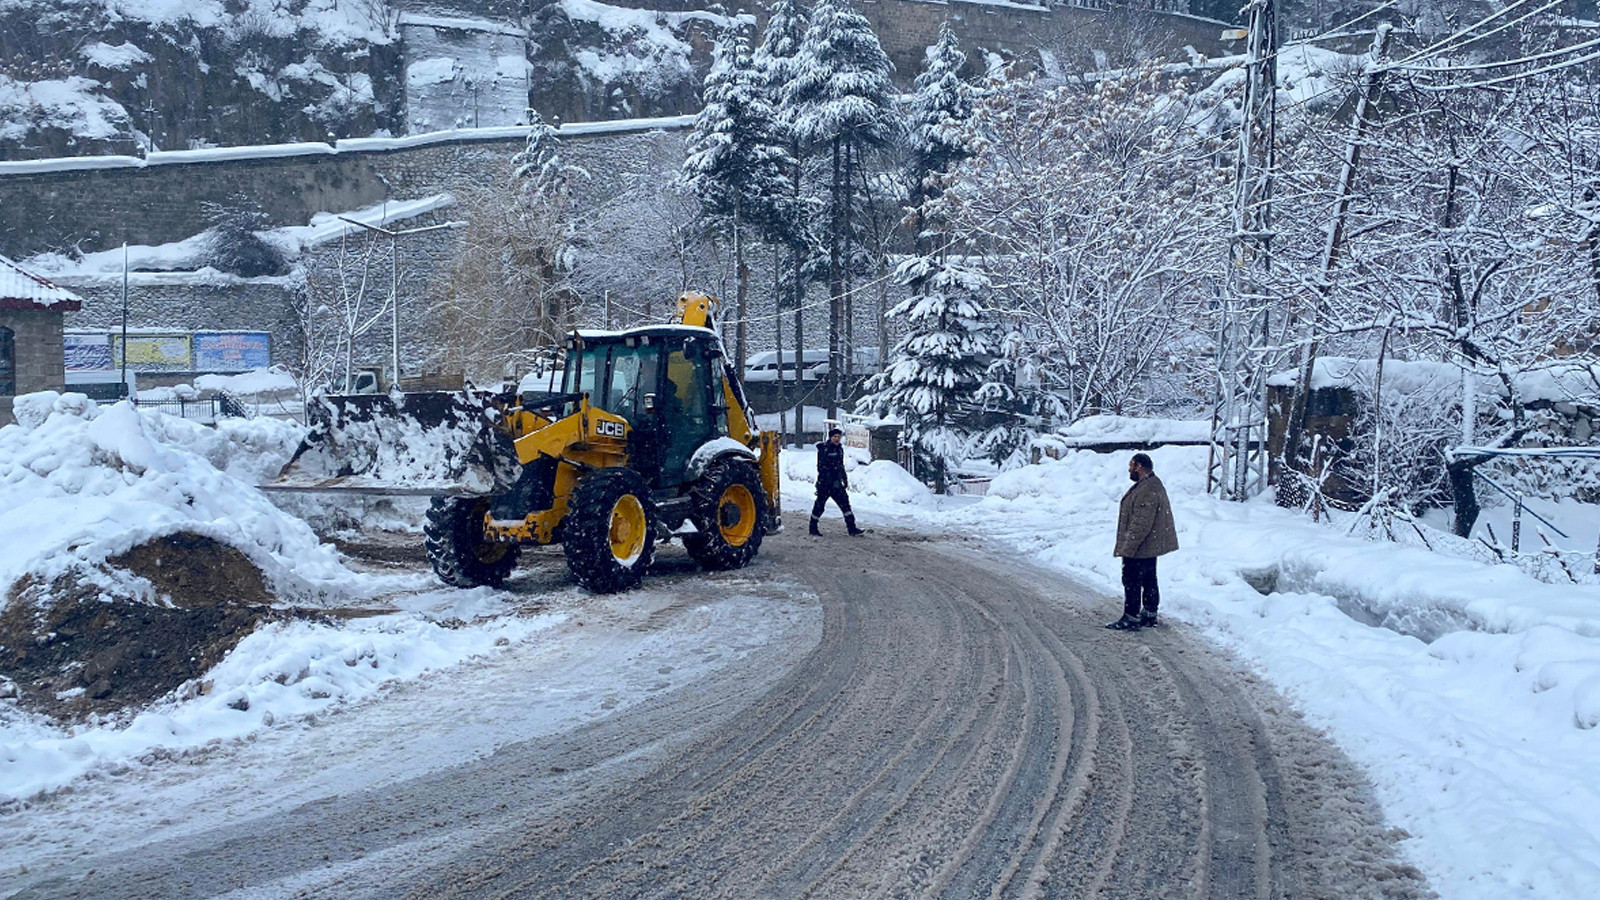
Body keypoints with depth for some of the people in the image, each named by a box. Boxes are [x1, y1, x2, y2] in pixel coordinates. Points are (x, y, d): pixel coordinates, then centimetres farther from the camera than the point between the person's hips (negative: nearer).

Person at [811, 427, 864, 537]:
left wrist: (845, 479, 19)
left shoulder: (839, 449, 12)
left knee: (845, 502, 0)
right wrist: (832, 481, -22)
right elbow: (822, 467, -17)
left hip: (836, 483, 7)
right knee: (820, 504, 3)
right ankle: (813, 528, 18)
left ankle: (852, 529, -1)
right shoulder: (824, 449, -12)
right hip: (825, 483, -7)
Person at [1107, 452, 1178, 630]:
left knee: (1132, 582, -4)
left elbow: (1141, 524, -28)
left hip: (1139, 549, -11)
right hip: (1150, 546, 11)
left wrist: (1128, 547, -23)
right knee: (1149, 581, 17)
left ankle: (1130, 619, 1)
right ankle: (1149, 615, 26)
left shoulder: (1147, 490, -25)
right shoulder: (1153, 484, 11)